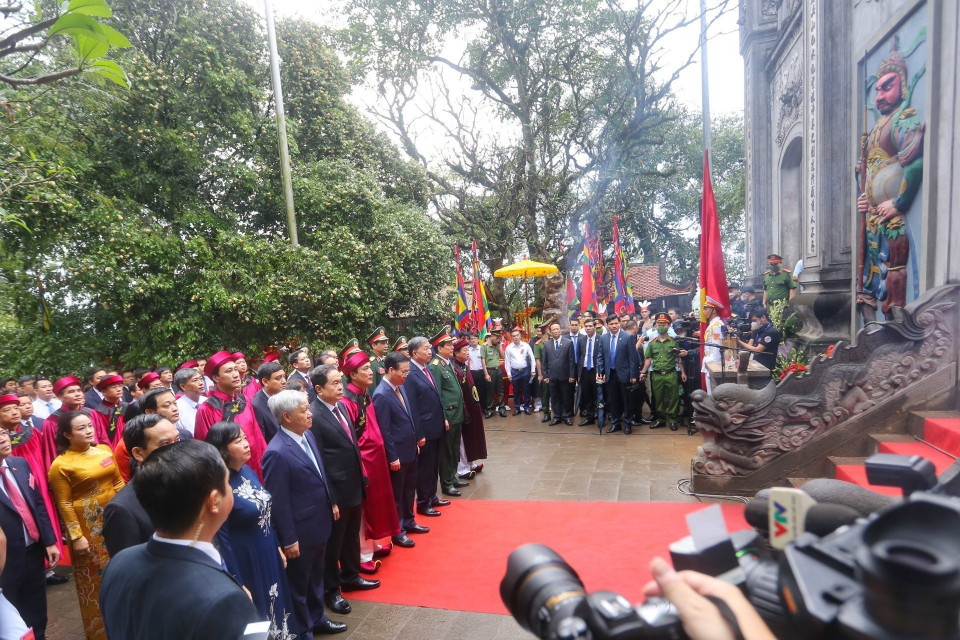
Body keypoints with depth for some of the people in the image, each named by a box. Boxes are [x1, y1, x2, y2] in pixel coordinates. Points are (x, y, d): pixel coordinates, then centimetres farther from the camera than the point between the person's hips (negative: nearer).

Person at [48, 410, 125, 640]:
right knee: (95, 576, 9)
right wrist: (76, 536, -12)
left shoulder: (105, 450, 2)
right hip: (88, 527, -4)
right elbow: (65, 504, -10)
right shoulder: (61, 465, -11)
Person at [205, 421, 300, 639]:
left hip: (268, 555, 7)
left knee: (275, 602, 22)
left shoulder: (248, 470, -2)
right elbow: (222, 538, -18)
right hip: (245, 562, -7)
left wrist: (278, 547, 12)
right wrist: (238, 584, -14)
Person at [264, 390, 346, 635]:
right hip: (300, 531, -8)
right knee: (298, 584, 16)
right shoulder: (277, 453, -28)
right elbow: (278, 502, -23)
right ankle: (302, 629, 37)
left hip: (320, 522, 8)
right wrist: (288, 540, -17)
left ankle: (317, 618, 47)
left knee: (316, 576, 27)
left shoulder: (307, 435, -2)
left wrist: (332, 502, 15)